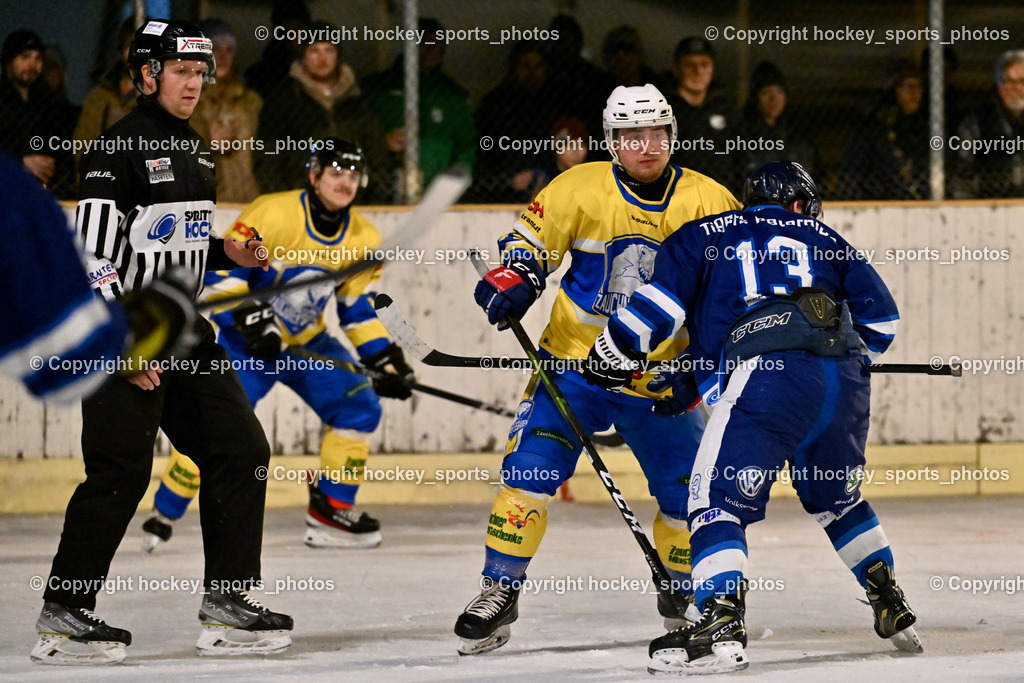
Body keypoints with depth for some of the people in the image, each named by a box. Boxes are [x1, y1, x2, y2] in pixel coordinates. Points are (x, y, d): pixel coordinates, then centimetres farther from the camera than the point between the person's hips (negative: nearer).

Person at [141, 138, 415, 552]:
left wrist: (384, 359, -4)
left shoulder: (362, 239, -3)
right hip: (242, 339, -6)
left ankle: (330, 510, 6)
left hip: (307, 342, 6)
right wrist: (249, 316, -33)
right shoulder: (273, 214, -22)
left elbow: (359, 307, 6)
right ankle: (163, 516, -5)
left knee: (359, 407, -7)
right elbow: (221, 268, -22)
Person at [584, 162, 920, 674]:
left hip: (767, 378, -4)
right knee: (836, 497, 27)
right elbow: (880, 317, 25)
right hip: (845, 382, 4)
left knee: (719, 498, -5)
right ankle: (892, 608, 29)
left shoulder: (704, 235, 21)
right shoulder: (824, 239, 29)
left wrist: (612, 353, 20)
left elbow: (661, 299, 8)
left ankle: (721, 627, -23)